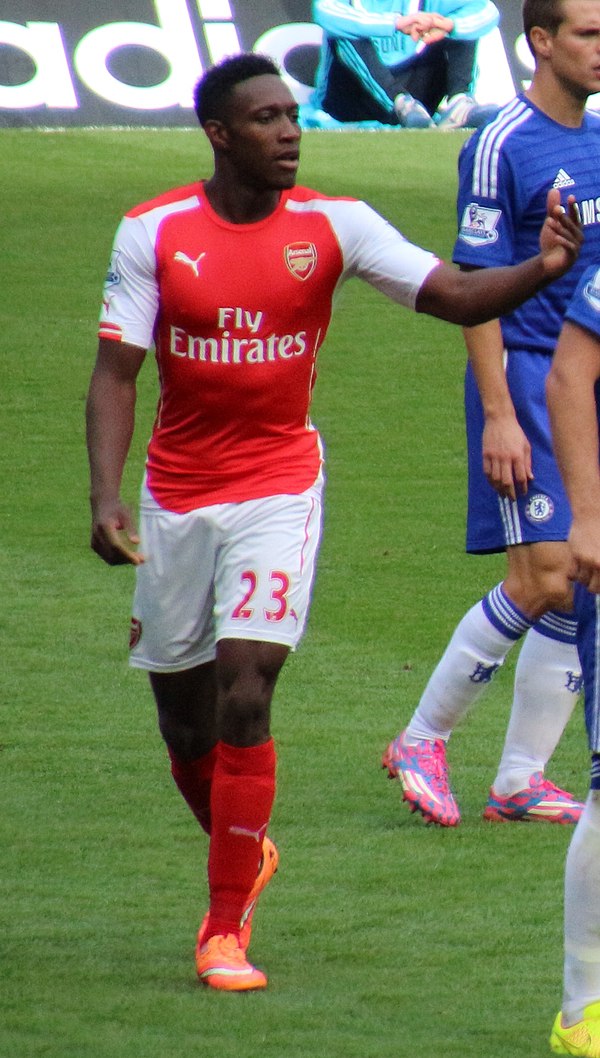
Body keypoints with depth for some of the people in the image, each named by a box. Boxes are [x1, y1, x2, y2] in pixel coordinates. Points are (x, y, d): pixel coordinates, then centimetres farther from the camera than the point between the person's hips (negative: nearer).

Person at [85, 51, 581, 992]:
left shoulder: (333, 225, -5)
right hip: (175, 498, 2)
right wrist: (105, 499, -16)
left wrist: (543, 269, -29)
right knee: (183, 711, 10)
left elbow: (454, 296, -9)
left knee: (244, 697, -15)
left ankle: (226, 930, -7)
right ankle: (244, 855, 40)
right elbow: (115, 372, -5)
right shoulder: (154, 233, -5)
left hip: (279, 490, -2)